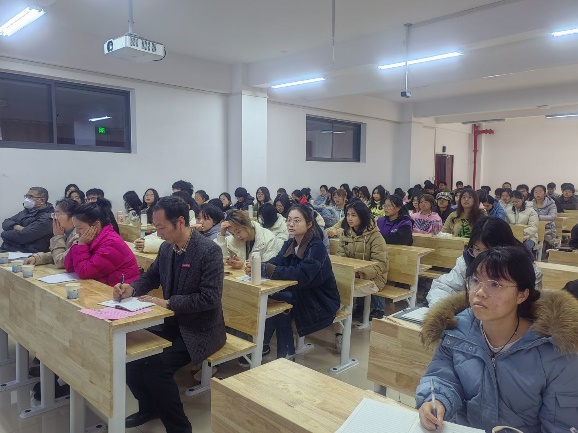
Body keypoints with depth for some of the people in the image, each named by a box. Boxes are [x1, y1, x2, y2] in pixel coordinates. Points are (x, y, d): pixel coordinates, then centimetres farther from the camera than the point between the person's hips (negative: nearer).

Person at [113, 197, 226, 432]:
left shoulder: (209, 250, -21)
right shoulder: (166, 248, 2)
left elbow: (210, 297, -25)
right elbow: (151, 277, 16)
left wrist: (167, 302, -25)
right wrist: (131, 288, -6)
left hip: (200, 329, -8)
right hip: (172, 322, 8)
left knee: (155, 366, -23)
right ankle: (148, 407, 21)